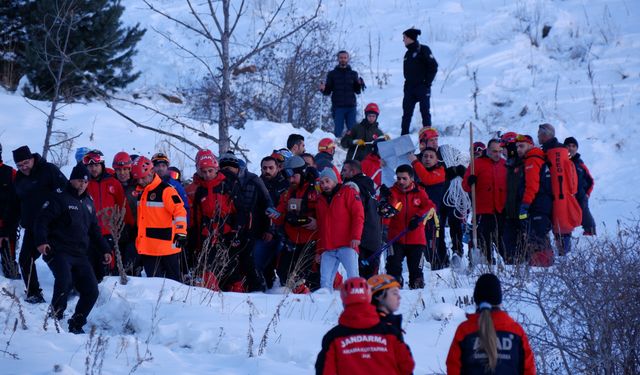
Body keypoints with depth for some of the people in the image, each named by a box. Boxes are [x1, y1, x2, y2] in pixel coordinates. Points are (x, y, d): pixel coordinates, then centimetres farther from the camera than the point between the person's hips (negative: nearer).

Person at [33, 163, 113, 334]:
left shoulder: (88, 202, 19)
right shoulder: (59, 198, -3)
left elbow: (94, 230, 26)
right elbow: (42, 220, -10)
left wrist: (105, 249, 20)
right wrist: (41, 241, -25)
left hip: (80, 255, 7)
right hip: (59, 252, -7)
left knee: (91, 291, -1)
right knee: (65, 281, -31)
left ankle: (76, 325, 12)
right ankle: (55, 318, -15)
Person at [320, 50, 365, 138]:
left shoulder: (353, 74, 12)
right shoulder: (332, 74, 9)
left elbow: (357, 91, 9)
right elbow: (327, 92, 7)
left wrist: (360, 84, -11)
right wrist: (323, 89, -14)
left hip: (351, 107, 1)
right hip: (338, 107, -1)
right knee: (338, 130, -6)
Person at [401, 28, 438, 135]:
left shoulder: (423, 50, -6)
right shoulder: (408, 53, 16)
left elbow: (433, 66, -10)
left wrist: (427, 82, -13)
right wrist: (407, 84, 10)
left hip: (422, 87, -7)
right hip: (410, 88, 7)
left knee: (425, 112, -3)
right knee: (406, 113, 3)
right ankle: (404, 136, 5)